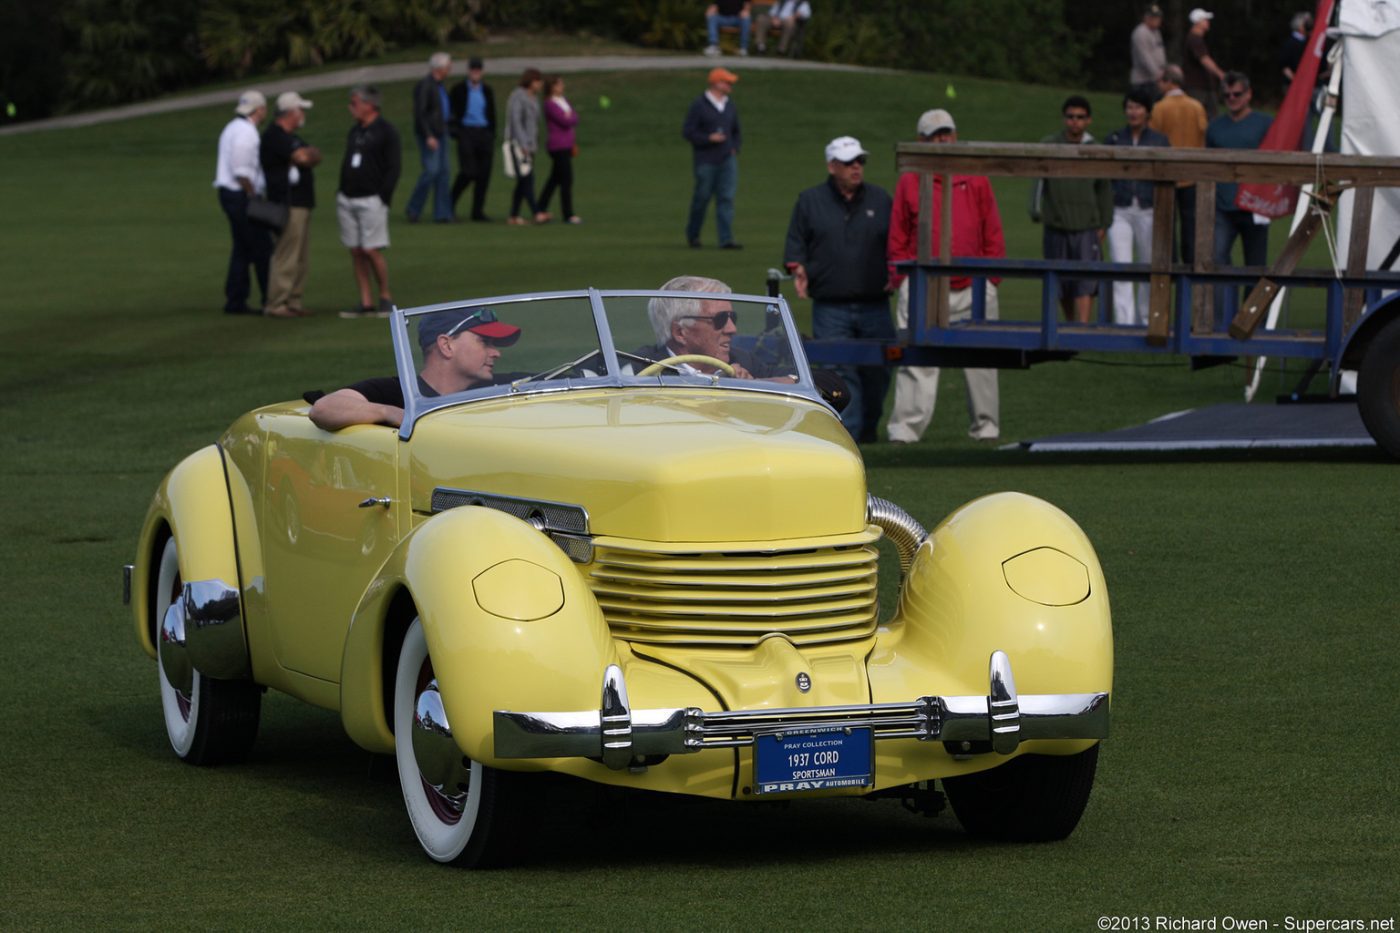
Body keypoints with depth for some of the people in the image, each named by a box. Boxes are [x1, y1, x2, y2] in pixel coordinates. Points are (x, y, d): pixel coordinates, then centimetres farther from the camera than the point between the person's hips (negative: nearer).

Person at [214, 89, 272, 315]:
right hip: (242, 196, -10)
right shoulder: (246, 132, -16)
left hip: (229, 193, 10)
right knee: (262, 248, -5)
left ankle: (235, 301, 10)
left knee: (242, 250, 11)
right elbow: (241, 170, -22)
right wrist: (252, 196, -16)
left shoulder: (233, 128, 17)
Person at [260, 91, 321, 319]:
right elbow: (302, 158, -20)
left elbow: (314, 158, 19)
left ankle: (293, 302, 18)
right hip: (288, 204, -11)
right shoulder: (275, 136, -13)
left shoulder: (291, 137, 21)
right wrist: (308, 154, 0)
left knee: (301, 258, 13)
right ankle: (276, 305, -9)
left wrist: (310, 155, -3)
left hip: (301, 204, 11)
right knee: (286, 257, -11)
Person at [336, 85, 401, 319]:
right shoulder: (355, 131, 16)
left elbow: (393, 168, -9)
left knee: (372, 251, -9)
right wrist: (340, 193, 12)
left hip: (371, 200, -7)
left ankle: (385, 298, 6)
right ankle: (366, 303, 8)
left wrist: (383, 197, -15)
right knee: (356, 252, 4)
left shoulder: (386, 131, -5)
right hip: (347, 199, 7)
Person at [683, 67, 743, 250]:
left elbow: (737, 132, 24)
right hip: (706, 161, -5)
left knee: (727, 198, -6)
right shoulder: (698, 105, -5)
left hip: (728, 160, 5)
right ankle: (692, 234, 23)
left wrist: (735, 149, 7)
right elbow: (687, 131, -8)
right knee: (702, 197, 2)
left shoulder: (730, 105, 13)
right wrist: (709, 138, -17)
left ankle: (726, 240, -9)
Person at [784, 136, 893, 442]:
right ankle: (848, 431, -8)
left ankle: (868, 427, 23)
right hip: (830, 306, -2)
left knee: (878, 371, 5)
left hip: (874, 305, 2)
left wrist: (896, 271, -3)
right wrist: (798, 269, -11)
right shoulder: (810, 201, 9)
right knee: (839, 372, -9)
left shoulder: (880, 199, 13)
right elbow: (795, 244, 9)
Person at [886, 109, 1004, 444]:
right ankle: (905, 428, -7)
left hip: (972, 289, 1)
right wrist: (901, 281, 0)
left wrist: (991, 279, 3)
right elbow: (897, 240, 8)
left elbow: (993, 235, 10)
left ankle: (985, 426, 15)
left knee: (979, 360, 5)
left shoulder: (976, 181, 10)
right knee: (915, 362, -7)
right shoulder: (909, 183, 7)